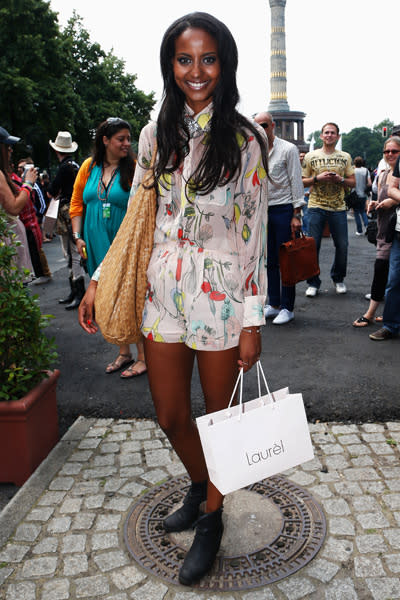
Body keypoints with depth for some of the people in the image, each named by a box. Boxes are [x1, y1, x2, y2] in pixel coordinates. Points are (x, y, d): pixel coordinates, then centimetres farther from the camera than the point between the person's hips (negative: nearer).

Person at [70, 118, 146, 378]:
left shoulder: (134, 168, -6)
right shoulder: (89, 167, 7)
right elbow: (76, 203, 14)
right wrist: (78, 236, 6)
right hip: (97, 246, 5)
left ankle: (143, 356, 10)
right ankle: (124, 352, 28)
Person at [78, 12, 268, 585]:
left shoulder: (244, 140, -4)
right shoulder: (156, 134, 7)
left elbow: (255, 233, -6)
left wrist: (253, 320, -9)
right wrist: (100, 280, 5)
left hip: (221, 296, -3)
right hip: (163, 292, 4)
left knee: (220, 414, 12)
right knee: (171, 416, 14)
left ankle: (211, 516, 36)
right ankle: (199, 487, 45)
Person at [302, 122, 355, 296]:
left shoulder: (345, 157, 11)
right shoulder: (310, 156, 6)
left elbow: (352, 182, 11)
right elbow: (302, 182, 5)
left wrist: (340, 179, -9)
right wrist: (318, 178, -12)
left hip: (338, 207, 2)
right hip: (316, 207, -2)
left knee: (342, 245, 4)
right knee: (313, 245, -3)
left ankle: (338, 279, 25)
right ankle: (313, 283, 10)